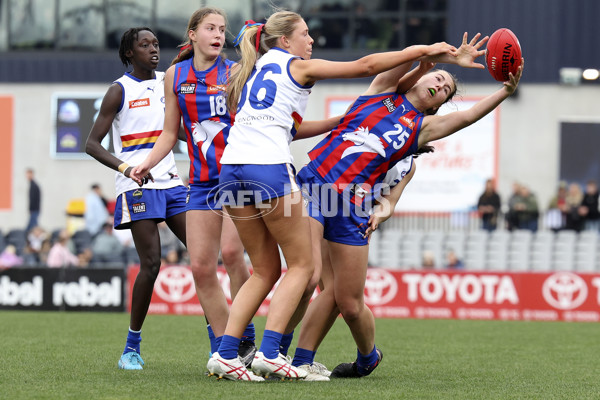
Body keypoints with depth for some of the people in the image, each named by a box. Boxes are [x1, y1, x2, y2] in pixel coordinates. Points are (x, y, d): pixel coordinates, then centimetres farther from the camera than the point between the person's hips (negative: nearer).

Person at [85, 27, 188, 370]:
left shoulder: (168, 82, 13)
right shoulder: (119, 91, -3)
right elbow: (92, 144, -7)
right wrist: (124, 167, -23)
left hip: (171, 181, 6)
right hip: (137, 187, -6)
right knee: (151, 262, -12)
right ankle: (132, 348, -1)